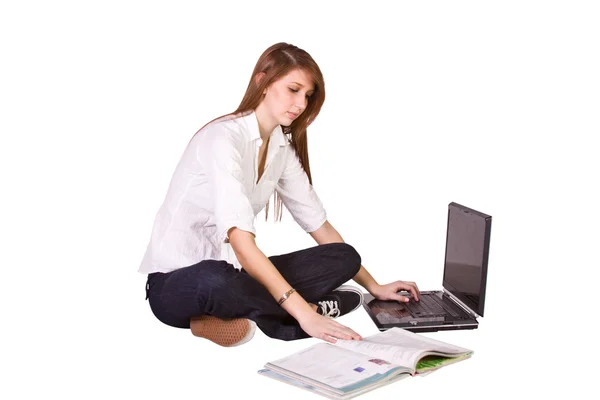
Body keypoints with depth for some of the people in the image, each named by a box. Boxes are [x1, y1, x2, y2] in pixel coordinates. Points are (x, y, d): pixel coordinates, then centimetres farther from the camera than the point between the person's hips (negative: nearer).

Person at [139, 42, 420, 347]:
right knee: (213, 282, -43)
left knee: (344, 257, -8)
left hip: (230, 270, 8)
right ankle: (312, 305, -19)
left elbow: (319, 225, 11)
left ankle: (238, 316, -16)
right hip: (177, 281, -8)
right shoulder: (224, 137, -22)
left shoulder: (283, 147, 4)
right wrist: (303, 312, -36)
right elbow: (242, 242, -31)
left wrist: (374, 286, 7)